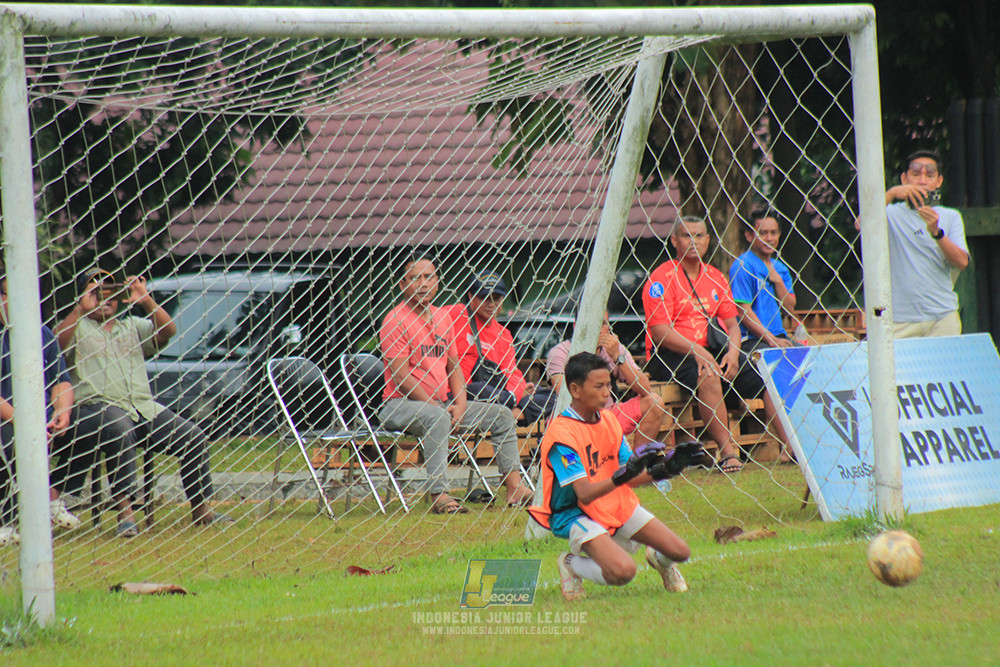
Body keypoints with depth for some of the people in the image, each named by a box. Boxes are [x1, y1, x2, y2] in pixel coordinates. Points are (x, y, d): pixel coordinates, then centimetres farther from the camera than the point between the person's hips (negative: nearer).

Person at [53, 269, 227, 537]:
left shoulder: (132, 326, 25)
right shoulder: (78, 327, 12)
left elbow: (167, 331, 11)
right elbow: (57, 342, -10)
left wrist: (147, 302, -2)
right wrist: (81, 309, -20)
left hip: (144, 407, 5)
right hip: (99, 407, -5)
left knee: (194, 437, -9)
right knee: (119, 431, -39)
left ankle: (201, 509, 1)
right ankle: (125, 511, -40)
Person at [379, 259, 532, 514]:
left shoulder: (443, 317, 15)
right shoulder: (396, 320, -10)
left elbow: (454, 365, 16)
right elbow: (401, 377, -15)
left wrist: (459, 403, -2)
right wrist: (435, 406, -19)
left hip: (443, 403, 8)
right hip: (402, 404, -8)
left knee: (502, 415, 1)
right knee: (437, 418, -39)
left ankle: (515, 488, -5)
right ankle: (438, 495, -45)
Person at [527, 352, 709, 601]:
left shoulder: (608, 420, 2)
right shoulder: (561, 434, -22)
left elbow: (632, 478, 4)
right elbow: (584, 494, -29)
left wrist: (665, 469, -12)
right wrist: (622, 475, -42)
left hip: (619, 505, 7)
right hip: (578, 514, -7)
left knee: (680, 552, -3)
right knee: (623, 571, -30)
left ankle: (659, 559, 34)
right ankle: (572, 564, -1)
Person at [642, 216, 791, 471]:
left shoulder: (715, 278, 16)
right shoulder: (663, 278, -5)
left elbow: (732, 324, 15)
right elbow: (660, 332, -13)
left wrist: (732, 351, -6)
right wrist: (696, 351, -24)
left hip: (714, 351, 7)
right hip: (670, 355, -7)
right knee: (708, 375, -37)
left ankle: (789, 449, -12)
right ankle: (727, 452, -39)